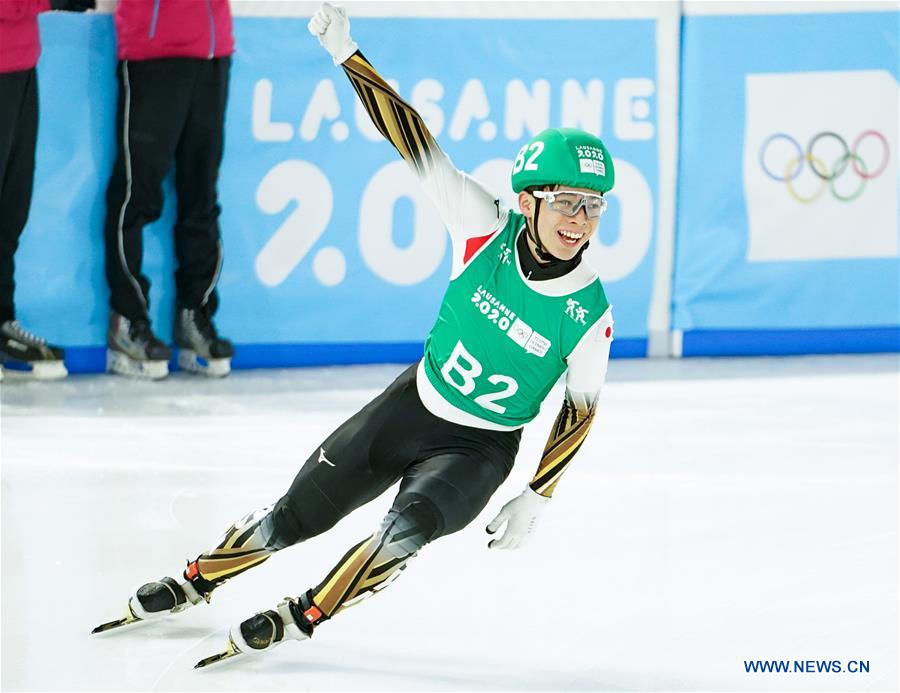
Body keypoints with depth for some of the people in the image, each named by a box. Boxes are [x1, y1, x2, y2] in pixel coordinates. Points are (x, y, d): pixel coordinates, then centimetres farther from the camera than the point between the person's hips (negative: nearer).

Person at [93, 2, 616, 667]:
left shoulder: (590, 313, -19)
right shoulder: (488, 230, -18)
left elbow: (580, 411, -4)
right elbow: (415, 140, -19)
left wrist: (535, 496, -4)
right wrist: (348, 53, -24)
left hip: (477, 450, -2)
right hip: (412, 404, 2)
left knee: (410, 526, -30)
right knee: (293, 517, 9)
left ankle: (304, 615, -9)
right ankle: (197, 581, 35)